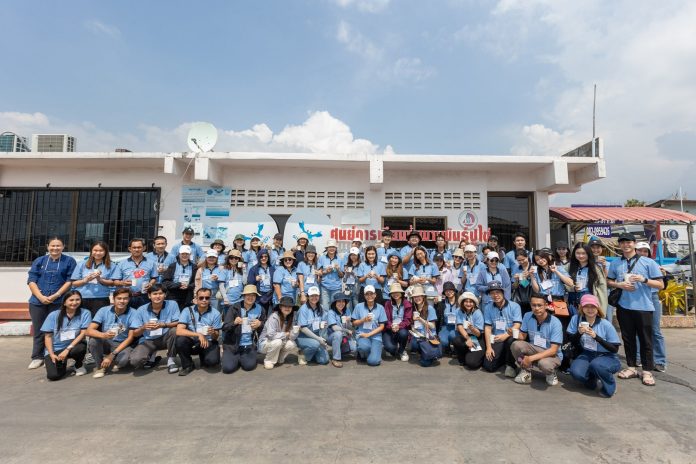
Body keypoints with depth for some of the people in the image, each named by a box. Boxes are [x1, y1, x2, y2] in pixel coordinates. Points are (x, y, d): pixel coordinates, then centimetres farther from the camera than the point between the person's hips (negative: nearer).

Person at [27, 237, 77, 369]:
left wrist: (55, 296, -13)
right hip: (38, 301, 3)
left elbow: (70, 281, -3)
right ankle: (37, 357, 18)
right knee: (39, 330, 9)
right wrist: (41, 297, -11)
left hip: (58, 302, -3)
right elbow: (31, 281, 4)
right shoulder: (39, 261, 11)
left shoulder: (69, 261, 3)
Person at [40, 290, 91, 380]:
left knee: (81, 348, -36)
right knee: (53, 375, -23)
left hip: (73, 346, 0)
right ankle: (62, 364, 16)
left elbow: (83, 333, -13)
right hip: (55, 350, 0)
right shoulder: (53, 315, -4)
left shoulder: (85, 313, -8)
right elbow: (48, 336, -2)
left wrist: (67, 349, -21)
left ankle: (79, 365, 0)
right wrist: (52, 354, -13)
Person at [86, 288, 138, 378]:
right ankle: (100, 367, -4)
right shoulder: (103, 310, -9)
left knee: (125, 358, -34)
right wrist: (103, 335, -39)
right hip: (105, 343, 2)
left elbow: (130, 338, -14)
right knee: (93, 340, -29)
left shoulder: (133, 313, -15)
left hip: (123, 344, -2)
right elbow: (89, 330, -17)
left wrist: (112, 355, -20)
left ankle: (105, 365, 2)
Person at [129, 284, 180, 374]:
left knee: (174, 330, -33)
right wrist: (143, 328, -26)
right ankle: (152, 356, 12)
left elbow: (178, 324, -16)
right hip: (148, 341, 1)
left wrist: (163, 325, -31)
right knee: (135, 361, -26)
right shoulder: (142, 310, -6)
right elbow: (135, 334, -4)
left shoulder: (172, 304, -11)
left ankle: (171, 360, -8)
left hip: (165, 339, 0)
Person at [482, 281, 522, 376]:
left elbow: (517, 326, -14)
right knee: (489, 366, -12)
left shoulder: (514, 306, -6)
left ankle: (510, 365, -10)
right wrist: (488, 347, -9)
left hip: (511, 337, -2)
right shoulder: (487, 308, 1)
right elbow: (487, 328, -1)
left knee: (511, 340, -39)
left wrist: (506, 335, -33)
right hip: (496, 340, 2)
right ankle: (503, 357, 23)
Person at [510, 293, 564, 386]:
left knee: (544, 364, -38)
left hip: (552, 354, -3)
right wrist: (515, 334, -25)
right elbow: (523, 336, 0)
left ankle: (551, 373, 2)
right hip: (534, 349, 3)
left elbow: (553, 350, -23)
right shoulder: (527, 316, -9)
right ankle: (526, 371, -1)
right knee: (516, 345, -28)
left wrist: (531, 358, -32)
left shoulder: (555, 323, -21)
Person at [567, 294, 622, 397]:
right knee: (575, 372, -27)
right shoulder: (576, 319, -8)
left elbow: (615, 349, -9)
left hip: (607, 356, -2)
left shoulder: (605, 324, -13)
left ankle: (610, 385, -1)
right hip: (587, 354, 2)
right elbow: (572, 343, -1)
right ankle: (592, 380, 11)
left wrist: (596, 336, -23)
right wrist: (579, 333, -22)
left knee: (595, 365, -36)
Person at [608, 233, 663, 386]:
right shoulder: (615, 263, 7)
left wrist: (644, 279, -15)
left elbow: (660, 285, 1)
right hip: (624, 307, 2)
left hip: (644, 307, -2)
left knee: (646, 340, 5)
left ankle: (647, 371, 17)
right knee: (628, 338, 11)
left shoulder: (648, 262, 0)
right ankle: (631, 367, 22)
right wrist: (620, 285, -5)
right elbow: (609, 282, 15)